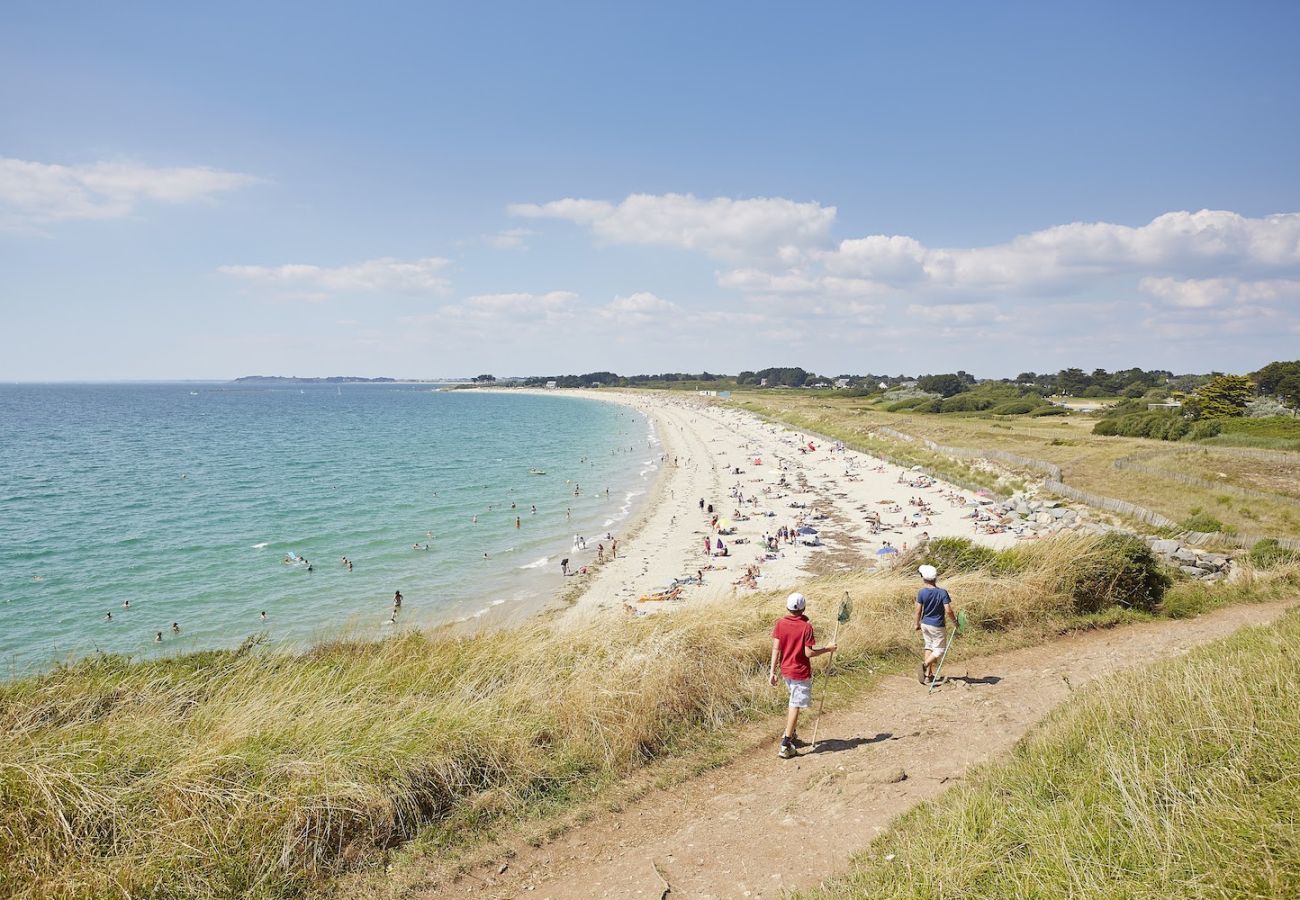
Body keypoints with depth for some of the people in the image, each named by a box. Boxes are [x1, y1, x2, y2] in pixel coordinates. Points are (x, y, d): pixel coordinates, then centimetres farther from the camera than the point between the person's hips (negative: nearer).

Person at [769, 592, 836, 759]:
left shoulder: (780, 623, -5)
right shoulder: (806, 626, -16)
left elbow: (776, 648, -6)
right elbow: (808, 653, -17)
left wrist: (772, 671, -1)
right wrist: (827, 649, -2)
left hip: (786, 670, 5)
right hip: (801, 673, -5)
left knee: (794, 703, 26)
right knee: (795, 707, 0)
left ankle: (791, 734, 33)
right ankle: (785, 745, -1)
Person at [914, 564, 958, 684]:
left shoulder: (921, 592, -10)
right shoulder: (942, 592, -16)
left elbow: (918, 611, -6)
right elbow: (948, 611, -19)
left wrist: (917, 624, 9)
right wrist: (955, 621, -1)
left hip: (925, 624, 4)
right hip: (937, 627, -4)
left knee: (929, 647, 19)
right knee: (938, 650, 7)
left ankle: (928, 675, 19)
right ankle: (925, 665, -18)